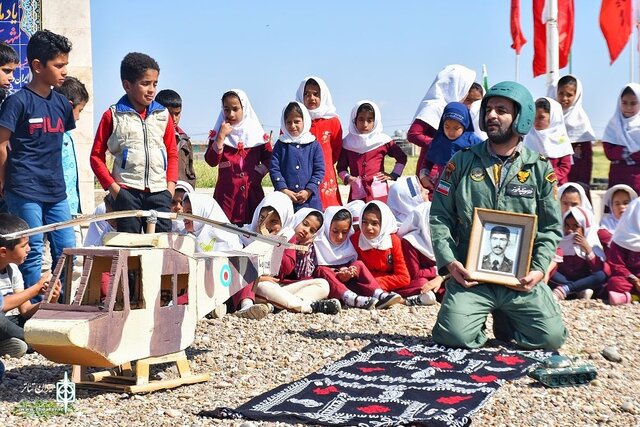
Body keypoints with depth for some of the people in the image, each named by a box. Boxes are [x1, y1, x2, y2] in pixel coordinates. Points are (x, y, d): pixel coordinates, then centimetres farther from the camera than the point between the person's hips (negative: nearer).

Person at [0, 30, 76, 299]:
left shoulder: (61, 103, 9)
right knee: (32, 254, -2)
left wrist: (54, 176, 15)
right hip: (25, 193, -6)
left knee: (67, 250, 8)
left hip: (56, 191, 6)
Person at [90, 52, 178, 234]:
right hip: (127, 191, -3)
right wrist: (112, 187, -5)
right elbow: (96, 156, 4)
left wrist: (171, 185, 3)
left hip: (159, 191, 3)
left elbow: (172, 154, 15)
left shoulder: (163, 115, 10)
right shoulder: (113, 116, 2)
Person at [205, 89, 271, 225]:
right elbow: (211, 161, -6)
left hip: (252, 192, 1)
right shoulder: (218, 133, 7)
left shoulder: (257, 132, 9)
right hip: (226, 193, -1)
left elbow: (268, 159, 10)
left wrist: (257, 173, -6)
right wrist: (221, 137, -11)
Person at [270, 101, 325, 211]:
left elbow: (320, 170, 3)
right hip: (284, 198, 0)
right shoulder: (280, 145, 8)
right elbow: (274, 169, 1)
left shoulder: (314, 145, 6)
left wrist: (308, 191, -9)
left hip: (309, 200, 0)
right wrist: (284, 190, -11)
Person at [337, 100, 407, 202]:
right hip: (356, 195, 1)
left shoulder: (383, 141, 5)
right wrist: (347, 177, -3)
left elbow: (402, 157, 16)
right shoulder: (347, 143, 9)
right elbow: (341, 167, 16)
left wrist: (393, 175, 6)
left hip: (379, 194, -1)